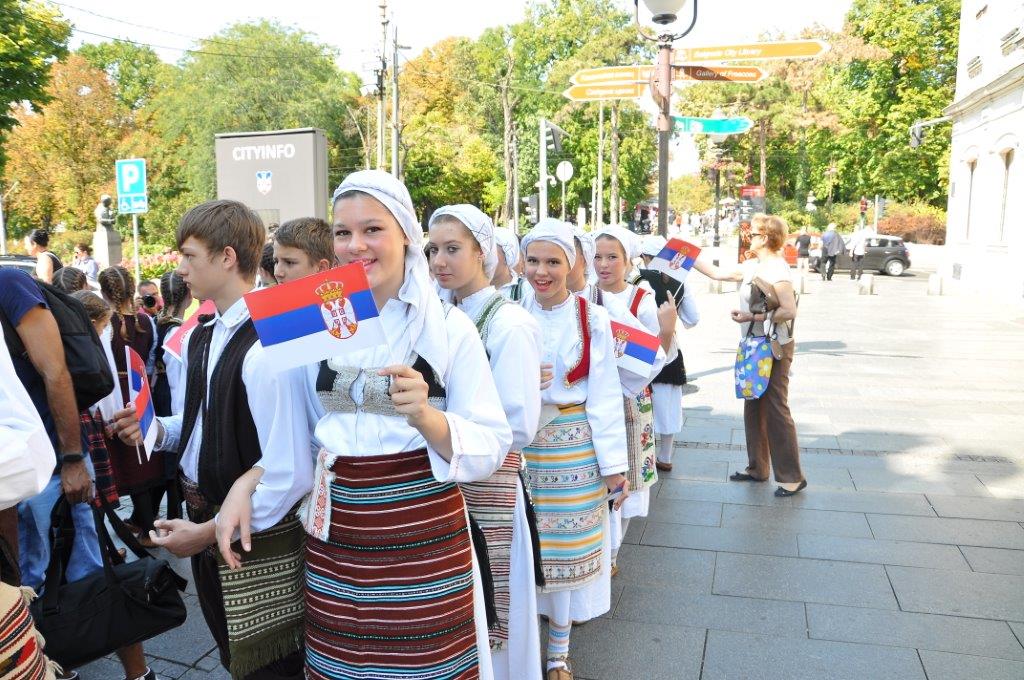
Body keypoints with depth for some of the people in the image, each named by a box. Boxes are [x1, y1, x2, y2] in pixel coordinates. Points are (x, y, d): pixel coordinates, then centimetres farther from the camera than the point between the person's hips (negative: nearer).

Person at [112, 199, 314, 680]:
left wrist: (210, 531, -19)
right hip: (205, 517, 9)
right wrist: (156, 429, 0)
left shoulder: (265, 349, -26)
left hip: (258, 541, -8)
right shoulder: (201, 338, 4)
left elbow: (289, 474, -27)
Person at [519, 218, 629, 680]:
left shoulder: (592, 319, -4)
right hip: (520, 443, 2)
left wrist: (614, 464, -6)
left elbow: (604, 395, -4)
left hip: (574, 446, -2)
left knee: (568, 547, 7)